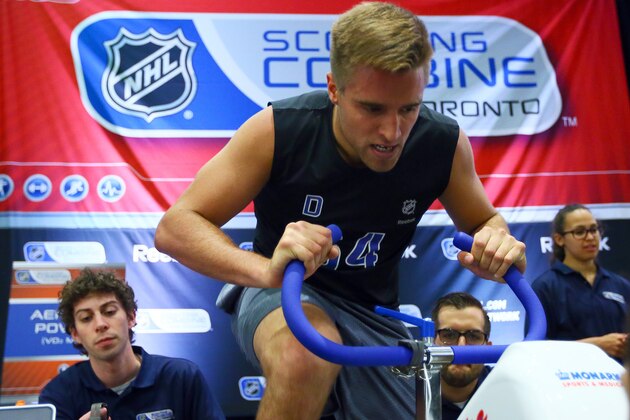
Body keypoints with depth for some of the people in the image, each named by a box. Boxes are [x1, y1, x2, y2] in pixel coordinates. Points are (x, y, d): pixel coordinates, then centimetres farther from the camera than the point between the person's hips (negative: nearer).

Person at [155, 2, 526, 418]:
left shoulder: (445, 143, -15)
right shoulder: (279, 130, -22)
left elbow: (484, 221, 4)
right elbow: (175, 227, -22)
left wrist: (499, 244, -22)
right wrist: (268, 269, -41)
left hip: (373, 315, 4)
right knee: (306, 352, -38)